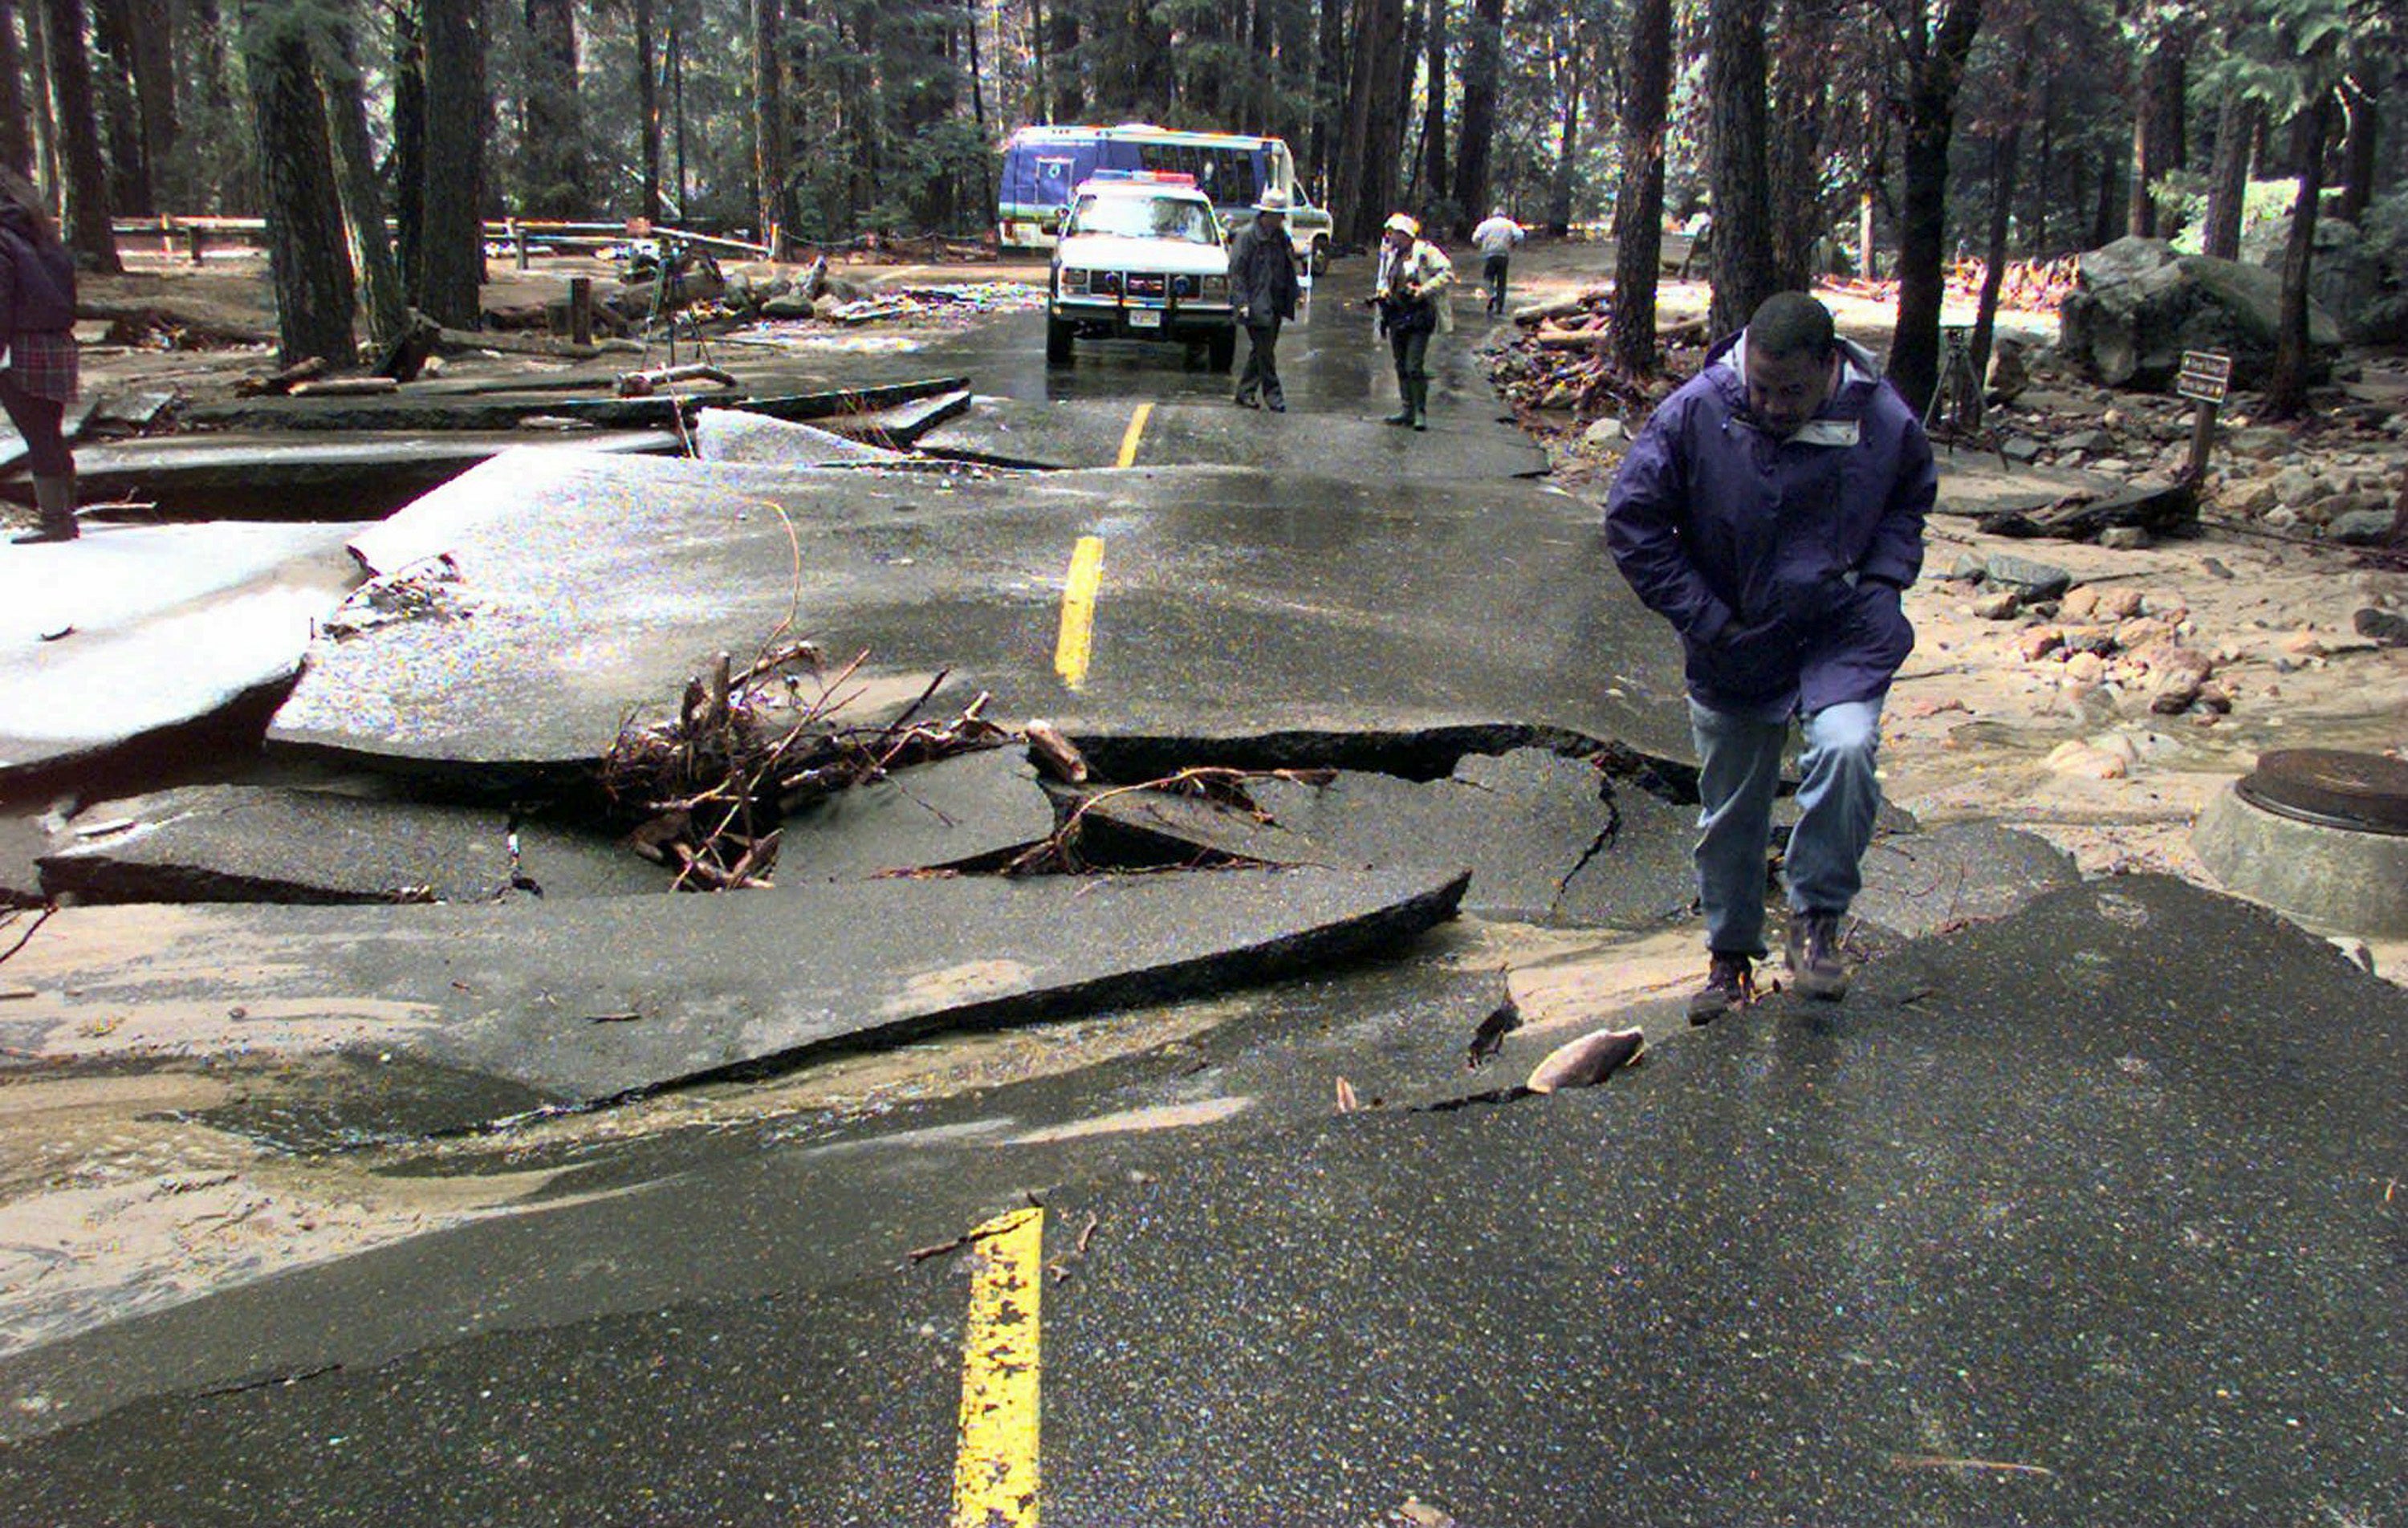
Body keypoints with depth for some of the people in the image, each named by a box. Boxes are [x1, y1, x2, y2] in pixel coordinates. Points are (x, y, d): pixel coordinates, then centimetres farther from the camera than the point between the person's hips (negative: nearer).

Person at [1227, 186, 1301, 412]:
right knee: (1264, 352, -6)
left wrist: (1294, 294, 11)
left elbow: (1288, 268, 21)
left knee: (1262, 351, 10)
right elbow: (1236, 270, -12)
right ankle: (1272, 396, 1)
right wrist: (1242, 303, -18)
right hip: (1256, 305, -7)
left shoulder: (1281, 237, 12)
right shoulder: (1247, 235, -10)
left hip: (1275, 304, 7)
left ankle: (1245, 393, 18)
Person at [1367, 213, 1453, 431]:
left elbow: (1447, 274, -15)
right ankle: (1407, 410, 18)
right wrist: (1380, 293, 6)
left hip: (1418, 318, -8)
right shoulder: (1391, 255, 14)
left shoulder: (1425, 252, -9)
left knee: (1414, 367, -11)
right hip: (1396, 318, 8)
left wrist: (1422, 291, -19)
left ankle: (1421, 412, -2)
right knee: (1401, 367, 10)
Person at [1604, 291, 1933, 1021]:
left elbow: (1910, 498, 15)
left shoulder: (1883, 421, -9)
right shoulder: (1695, 413, -15)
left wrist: (1883, 579, -1)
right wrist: (1706, 620, -8)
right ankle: (1730, 954, 30)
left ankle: (1817, 917, -4)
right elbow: (1633, 522, -6)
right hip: (1735, 646, 1)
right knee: (1730, 807, 9)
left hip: (1843, 634, 0)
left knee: (1845, 749, -27)